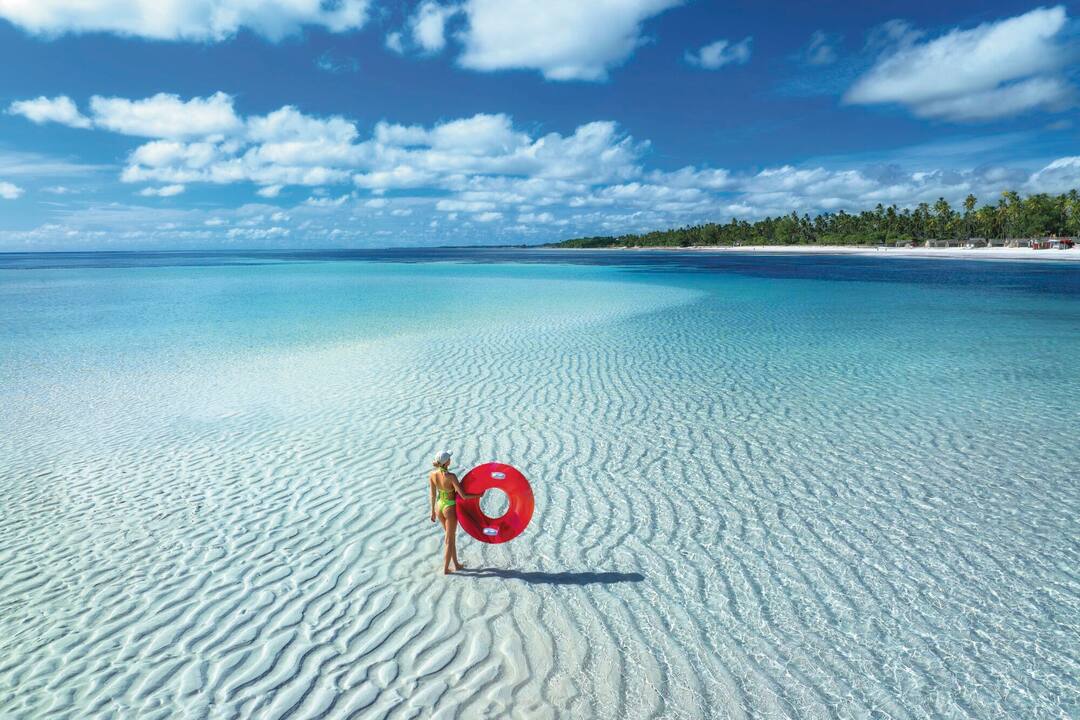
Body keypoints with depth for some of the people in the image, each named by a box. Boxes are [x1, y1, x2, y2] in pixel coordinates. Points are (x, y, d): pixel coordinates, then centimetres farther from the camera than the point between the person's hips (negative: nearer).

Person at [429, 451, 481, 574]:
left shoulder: (432, 474, -11)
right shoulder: (451, 476, -29)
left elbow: (433, 495, 1)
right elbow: (463, 495, -28)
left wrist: (433, 511, 13)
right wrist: (478, 495, -11)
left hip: (439, 506, 6)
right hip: (450, 508, -6)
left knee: (452, 536, 24)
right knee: (449, 539, 13)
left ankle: (456, 564, 35)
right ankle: (445, 569, 24)